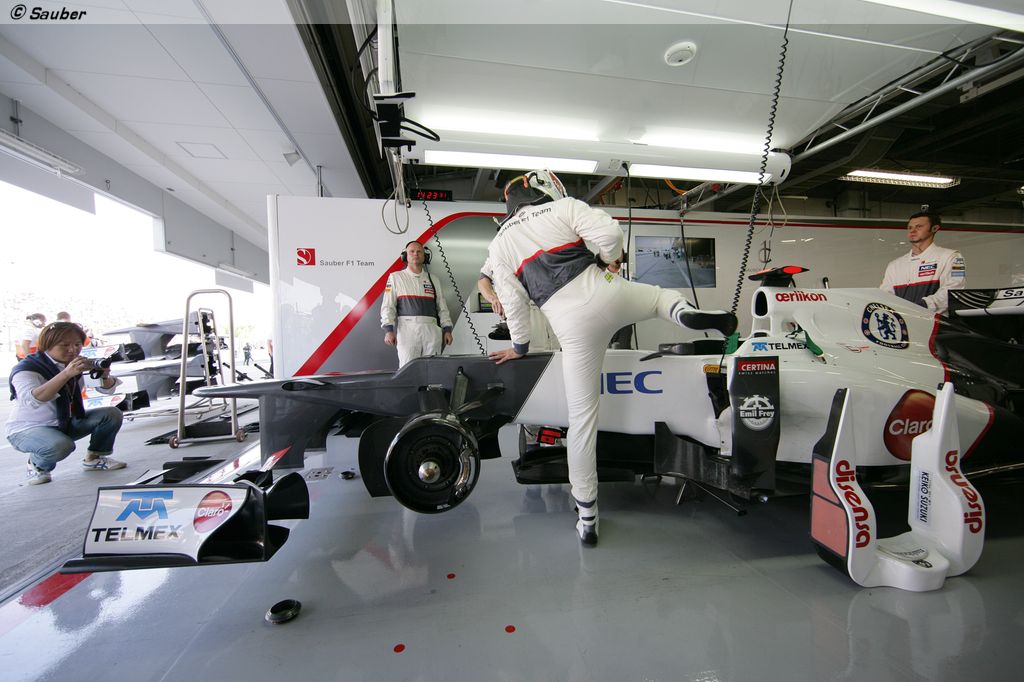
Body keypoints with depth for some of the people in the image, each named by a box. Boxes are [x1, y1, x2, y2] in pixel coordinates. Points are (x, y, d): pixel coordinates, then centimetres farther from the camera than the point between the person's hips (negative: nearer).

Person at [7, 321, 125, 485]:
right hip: (27, 429, -6)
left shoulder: (79, 364, -1)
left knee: (112, 415, -14)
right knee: (62, 445, -37)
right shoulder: (27, 369, -19)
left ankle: (94, 458, 5)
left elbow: (108, 390, -5)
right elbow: (31, 400, -40)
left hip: (67, 423, 6)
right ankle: (37, 464, 0)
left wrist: (104, 376, -29)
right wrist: (67, 374, -51)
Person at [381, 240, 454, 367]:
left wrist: (447, 329, 8)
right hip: (408, 329, -3)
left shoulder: (433, 280, 19)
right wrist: (388, 330, -10)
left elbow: (442, 308, 18)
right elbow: (388, 306, 2)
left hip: (431, 330, 3)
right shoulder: (396, 277, 10)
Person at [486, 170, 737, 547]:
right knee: (660, 294, 35)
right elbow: (608, 231, -5)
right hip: (605, 292, 0)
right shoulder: (564, 206, 11)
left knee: (582, 417, 8)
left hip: (572, 326, 0)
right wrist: (611, 260, 16)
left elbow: (514, 302, 12)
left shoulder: (499, 245, 15)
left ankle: (587, 518, 16)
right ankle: (687, 312, -3)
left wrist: (520, 346, 24)